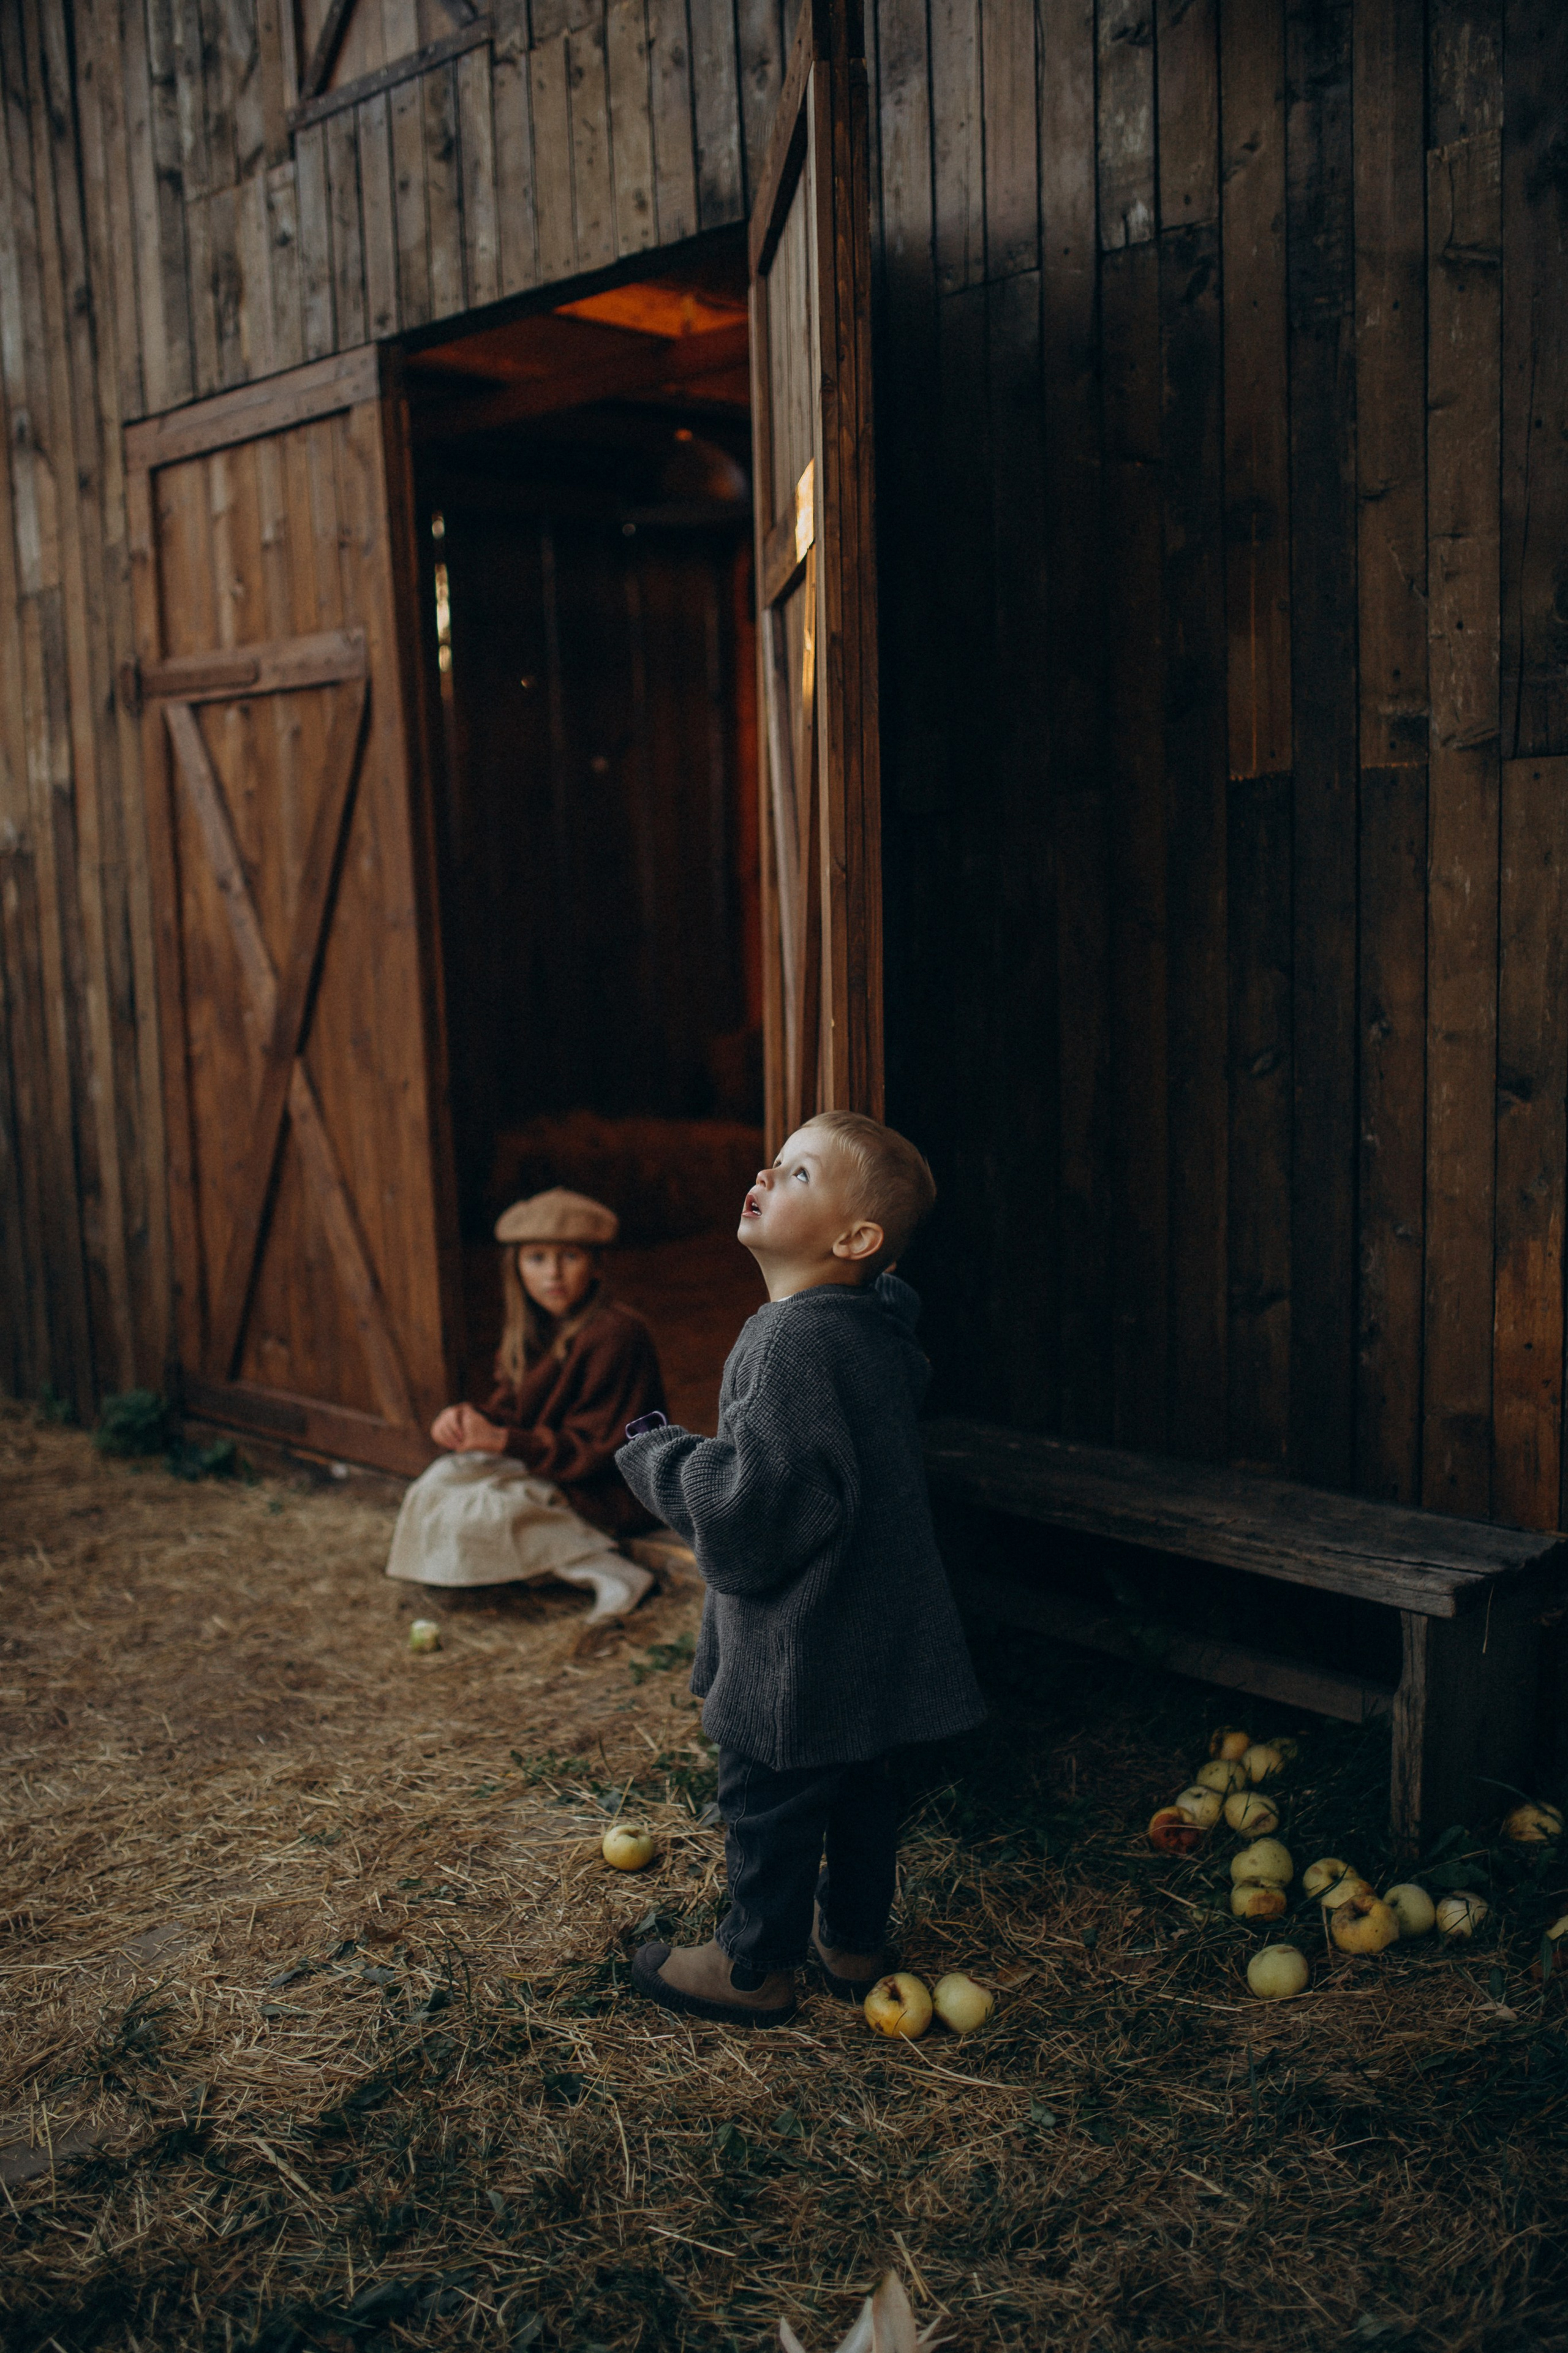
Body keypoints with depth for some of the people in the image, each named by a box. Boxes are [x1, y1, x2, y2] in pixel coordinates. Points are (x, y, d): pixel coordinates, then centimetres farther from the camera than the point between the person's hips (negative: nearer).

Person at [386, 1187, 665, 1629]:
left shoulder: (618, 1335, -22)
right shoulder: (531, 1330, 5)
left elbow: (596, 1451, -22)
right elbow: (509, 1408, 8)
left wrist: (502, 1442, -28)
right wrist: (468, 1422, -15)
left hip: (612, 1489, -9)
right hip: (550, 1469, 9)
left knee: (478, 1512, -23)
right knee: (436, 1488, -3)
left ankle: (606, 1570, -16)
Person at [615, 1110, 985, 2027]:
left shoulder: (796, 1343, -28)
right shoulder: (876, 1327, 3)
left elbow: (761, 1508, -32)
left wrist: (660, 1459, -17)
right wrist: (685, 1458, 19)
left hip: (799, 1650, -9)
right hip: (873, 1639, 9)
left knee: (769, 1801, 10)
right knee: (860, 1787, 22)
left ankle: (755, 1966, 28)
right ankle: (854, 1940, 40)